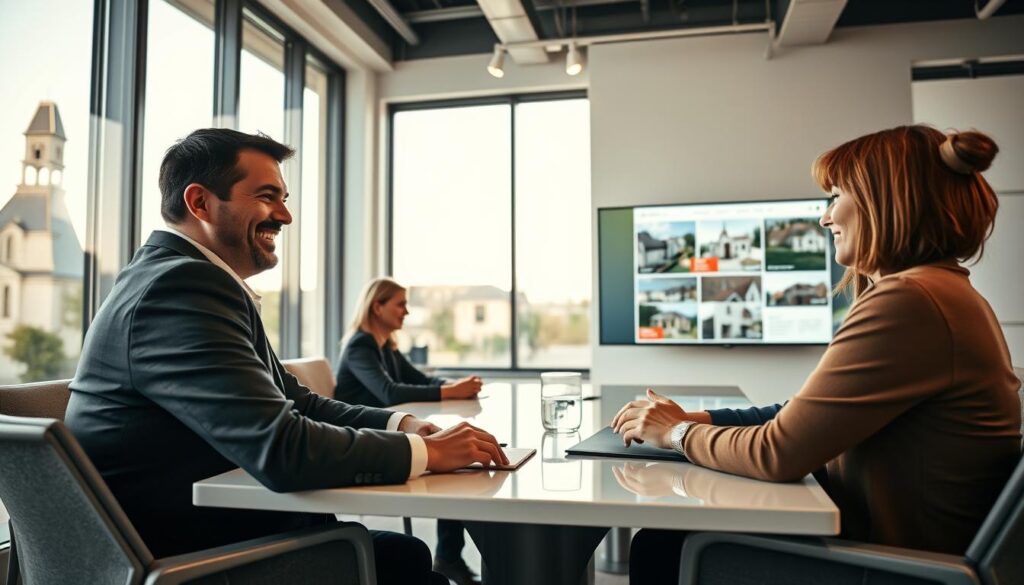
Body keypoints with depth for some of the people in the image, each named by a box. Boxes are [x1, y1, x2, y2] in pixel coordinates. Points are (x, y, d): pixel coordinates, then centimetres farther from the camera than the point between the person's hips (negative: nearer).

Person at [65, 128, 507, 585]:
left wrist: (399, 424, -4)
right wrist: (426, 451, -17)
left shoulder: (188, 278, 9)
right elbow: (282, 450, -30)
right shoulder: (181, 286, -22)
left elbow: (293, 400, 11)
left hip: (208, 526, 8)